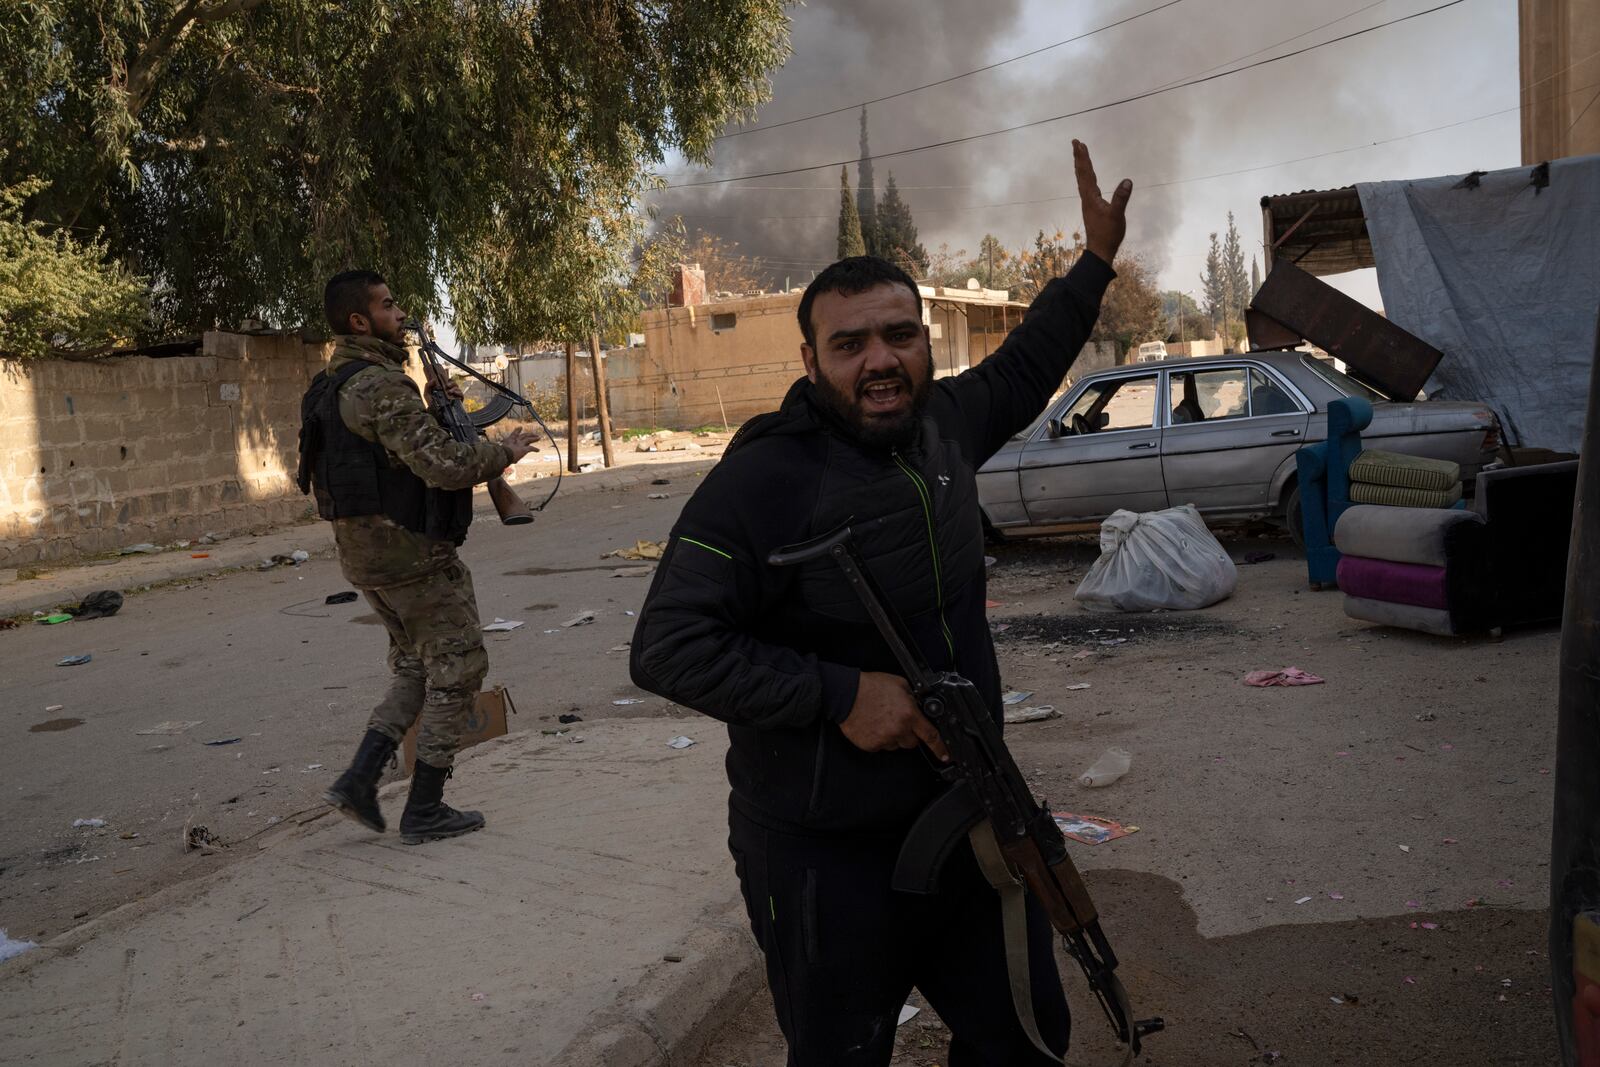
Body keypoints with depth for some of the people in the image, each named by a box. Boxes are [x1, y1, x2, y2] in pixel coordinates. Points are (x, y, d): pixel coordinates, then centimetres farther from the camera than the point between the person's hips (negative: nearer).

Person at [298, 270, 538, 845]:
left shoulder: (329, 387, 13)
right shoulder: (380, 385, -19)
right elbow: (444, 464, -24)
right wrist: (503, 450, -9)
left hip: (363, 552, 10)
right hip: (410, 551, -10)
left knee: (415, 667, 22)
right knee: (457, 668, 3)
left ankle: (359, 779, 14)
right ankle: (425, 812, 8)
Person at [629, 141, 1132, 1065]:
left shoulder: (940, 423, 1)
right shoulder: (766, 478, -21)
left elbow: (1019, 374, 24)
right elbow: (668, 647, -24)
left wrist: (1097, 260, 24)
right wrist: (841, 695, -27)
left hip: (970, 816, 7)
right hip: (829, 858, -7)